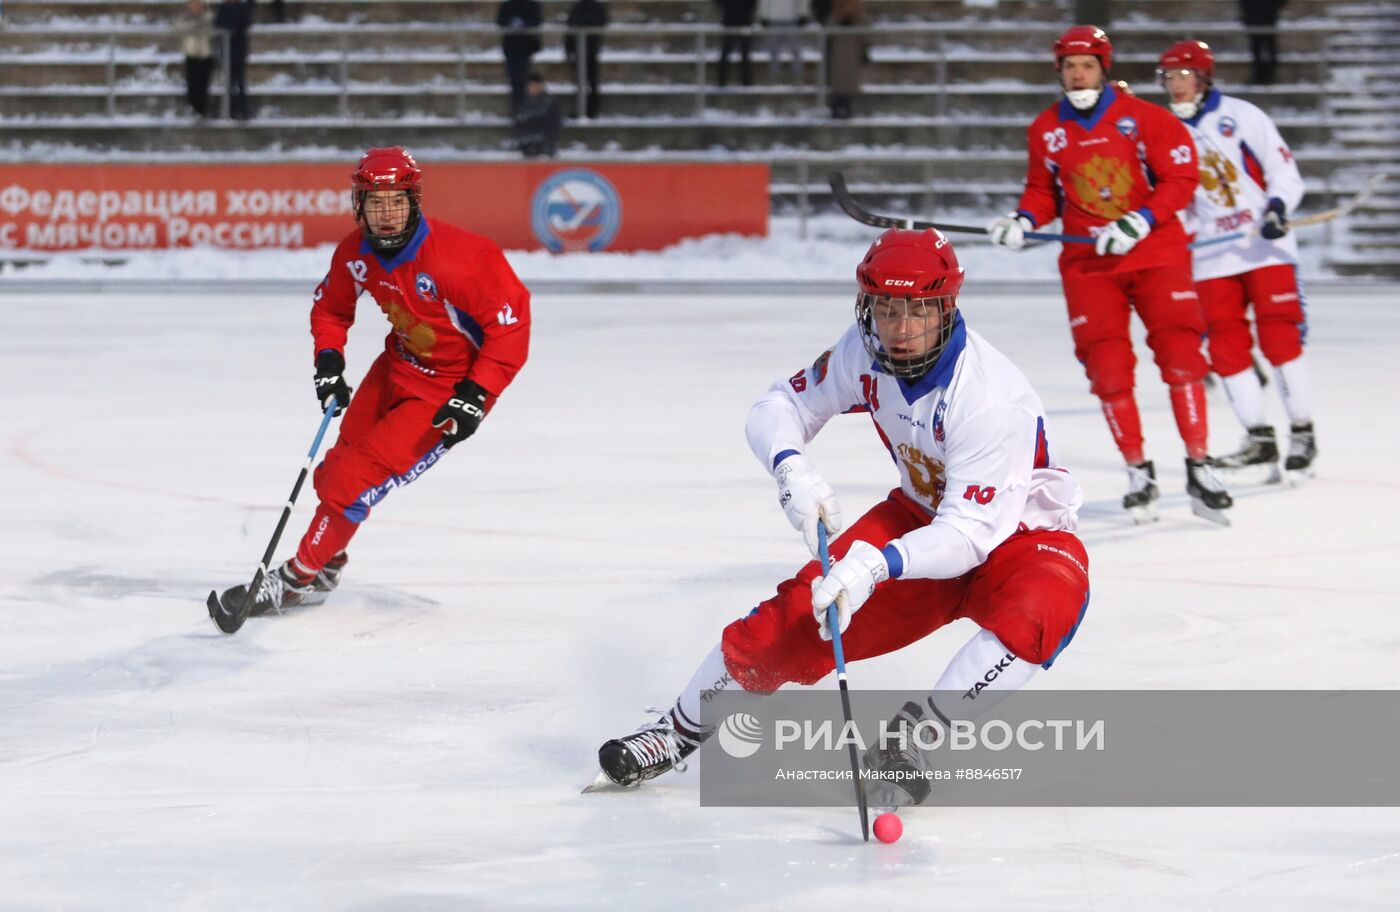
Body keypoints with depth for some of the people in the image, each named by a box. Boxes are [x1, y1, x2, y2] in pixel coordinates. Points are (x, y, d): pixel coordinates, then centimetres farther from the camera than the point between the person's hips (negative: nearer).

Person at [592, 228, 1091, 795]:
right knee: (802, 610, -10)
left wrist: (878, 566, -49)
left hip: (1015, 534, -5)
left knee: (1048, 603, -38)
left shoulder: (990, 396, -33)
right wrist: (793, 471, -26)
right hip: (923, 514, 5)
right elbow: (779, 407, -4)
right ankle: (680, 731, 12)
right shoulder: (864, 352, -15)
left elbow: (969, 535, -35)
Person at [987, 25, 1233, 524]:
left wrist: (1139, 222, -19)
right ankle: (1138, 472, 5)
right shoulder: (1045, 131, 5)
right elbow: (1044, 191, 15)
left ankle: (1199, 467, -3)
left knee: (1179, 354, -11)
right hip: (1088, 260, 3)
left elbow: (1180, 179, -8)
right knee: (1107, 366, -6)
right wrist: (1022, 220, -5)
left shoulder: (1143, 118, -7)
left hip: (1156, 249, -2)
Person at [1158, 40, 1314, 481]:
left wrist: (1277, 209, -21)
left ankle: (1302, 434, 0)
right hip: (1213, 256, 5)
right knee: (1226, 345, -2)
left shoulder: (1241, 117, -4)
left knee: (1279, 336, -9)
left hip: (1264, 246, -5)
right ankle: (1259, 442, 3)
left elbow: (1284, 170, -5)